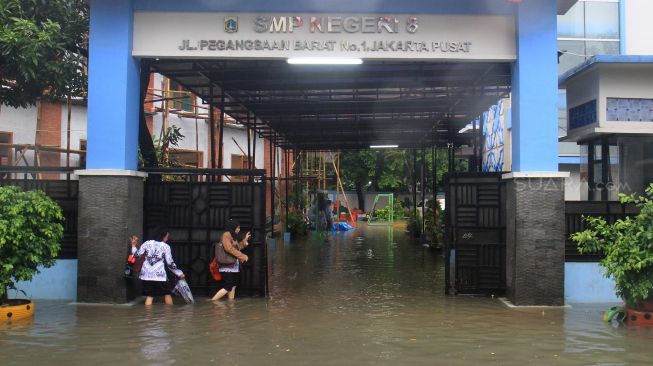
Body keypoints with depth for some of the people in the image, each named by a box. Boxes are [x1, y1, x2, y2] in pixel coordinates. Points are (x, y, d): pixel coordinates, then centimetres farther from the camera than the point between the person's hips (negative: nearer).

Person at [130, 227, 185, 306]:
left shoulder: (147, 243, 4)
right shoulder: (166, 247, -2)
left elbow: (137, 255, 5)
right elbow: (170, 263, -3)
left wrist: (133, 245, 20)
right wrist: (179, 273, 7)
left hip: (146, 275, 3)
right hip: (159, 275, -3)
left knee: (149, 296, 5)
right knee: (167, 294, 13)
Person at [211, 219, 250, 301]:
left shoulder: (233, 236, 20)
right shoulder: (226, 234, -10)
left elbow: (238, 248, 30)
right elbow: (229, 248, -22)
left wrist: (245, 240, 24)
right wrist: (242, 256, -20)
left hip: (234, 266, 10)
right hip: (227, 266, -10)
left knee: (233, 287, 7)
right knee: (227, 287, -13)